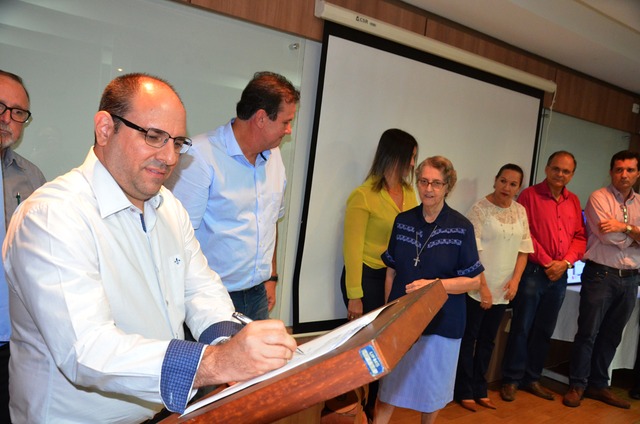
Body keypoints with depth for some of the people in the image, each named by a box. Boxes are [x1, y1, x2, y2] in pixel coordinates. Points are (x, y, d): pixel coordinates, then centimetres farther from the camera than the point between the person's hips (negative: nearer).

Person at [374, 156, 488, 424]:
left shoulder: (461, 228, -9)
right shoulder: (403, 221, 2)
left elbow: (474, 281, -8)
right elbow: (391, 272, 7)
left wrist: (433, 285, -20)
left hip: (441, 322, -2)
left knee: (432, 386, 15)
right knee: (388, 384, 8)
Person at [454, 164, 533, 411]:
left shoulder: (520, 211, 7)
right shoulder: (480, 209, -10)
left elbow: (524, 248, 10)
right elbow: (472, 251, -14)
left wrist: (515, 279, -4)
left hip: (503, 289, 5)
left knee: (487, 340, 15)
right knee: (468, 338, 4)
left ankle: (480, 389, 28)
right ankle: (464, 391, 16)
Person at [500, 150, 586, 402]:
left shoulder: (574, 202, 12)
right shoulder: (530, 195, -4)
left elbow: (580, 237, 9)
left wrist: (565, 262, -7)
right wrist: (547, 262, -13)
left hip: (560, 275, 5)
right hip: (532, 271, -5)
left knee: (544, 331, 13)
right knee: (522, 327, 1)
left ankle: (532, 378, 26)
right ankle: (511, 380, 13)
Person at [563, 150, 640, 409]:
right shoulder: (599, 198, -4)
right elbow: (608, 237, -15)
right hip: (600, 275, -5)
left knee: (612, 336, 13)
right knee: (588, 333, -1)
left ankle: (598, 385, 25)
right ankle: (577, 386, 10)